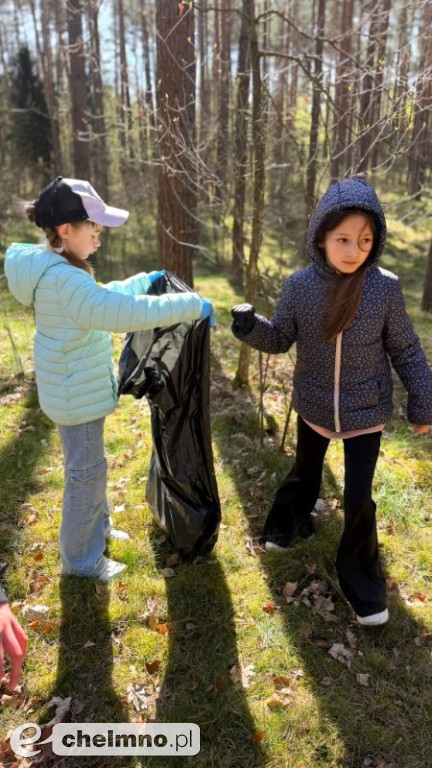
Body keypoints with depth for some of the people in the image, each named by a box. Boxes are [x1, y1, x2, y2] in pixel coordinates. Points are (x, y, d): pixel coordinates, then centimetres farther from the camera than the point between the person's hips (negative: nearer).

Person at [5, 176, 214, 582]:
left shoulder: (54, 268, 6)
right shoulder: (63, 279, -28)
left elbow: (101, 297, 21)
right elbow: (125, 312, -36)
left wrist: (144, 281, 22)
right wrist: (192, 305, -27)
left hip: (78, 388, 10)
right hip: (77, 394, -10)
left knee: (88, 465, 24)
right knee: (86, 472, 5)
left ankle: (97, 528, 44)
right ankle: (81, 560, 23)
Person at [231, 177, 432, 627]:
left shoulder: (386, 287, -17)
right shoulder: (300, 286, -15)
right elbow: (280, 339, -3)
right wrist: (250, 327, -24)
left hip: (366, 412, -1)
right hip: (313, 407, 2)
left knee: (358, 499, 3)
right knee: (304, 474, 24)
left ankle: (361, 582, 26)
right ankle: (288, 524, 54)